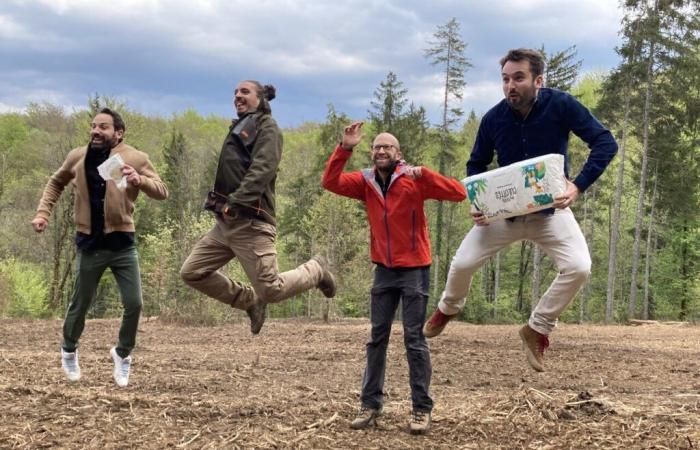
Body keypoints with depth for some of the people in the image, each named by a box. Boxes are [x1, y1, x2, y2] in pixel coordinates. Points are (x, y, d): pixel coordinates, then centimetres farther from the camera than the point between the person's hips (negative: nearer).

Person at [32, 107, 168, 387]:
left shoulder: (136, 158, -7)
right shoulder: (77, 157, 0)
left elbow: (162, 192, -10)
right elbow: (56, 183, 18)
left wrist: (140, 181, -30)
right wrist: (43, 212, 6)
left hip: (123, 243, -1)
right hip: (90, 244, 1)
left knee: (134, 304, -2)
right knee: (80, 304, 11)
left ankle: (122, 353, 23)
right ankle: (69, 350, 38)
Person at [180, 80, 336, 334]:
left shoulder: (267, 127, -4)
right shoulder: (239, 128, 23)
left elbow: (262, 169, -20)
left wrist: (237, 201, -31)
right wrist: (218, 201, 11)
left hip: (250, 223, -8)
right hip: (225, 222, 9)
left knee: (271, 290, -9)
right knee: (191, 272, 2)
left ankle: (316, 269, 21)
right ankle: (250, 300, 17)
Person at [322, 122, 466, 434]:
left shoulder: (413, 180, -9)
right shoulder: (366, 182, 3)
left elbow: (459, 193, -17)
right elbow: (330, 182, -7)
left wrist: (424, 174, -29)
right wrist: (344, 148, -17)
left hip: (414, 269, -4)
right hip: (384, 270, 5)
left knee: (414, 339, -3)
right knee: (377, 338, 7)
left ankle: (422, 409, 2)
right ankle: (370, 405, 14)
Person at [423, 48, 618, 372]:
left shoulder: (561, 106, -20)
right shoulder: (494, 118, -12)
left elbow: (605, 143, -21)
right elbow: (476, 165, 4)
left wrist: (578, 187, -32)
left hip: (551, 210, -1)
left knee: (578, 267, -22)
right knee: (462, 264, -6)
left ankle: (538, 329, 1)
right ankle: (449, 308, 30)